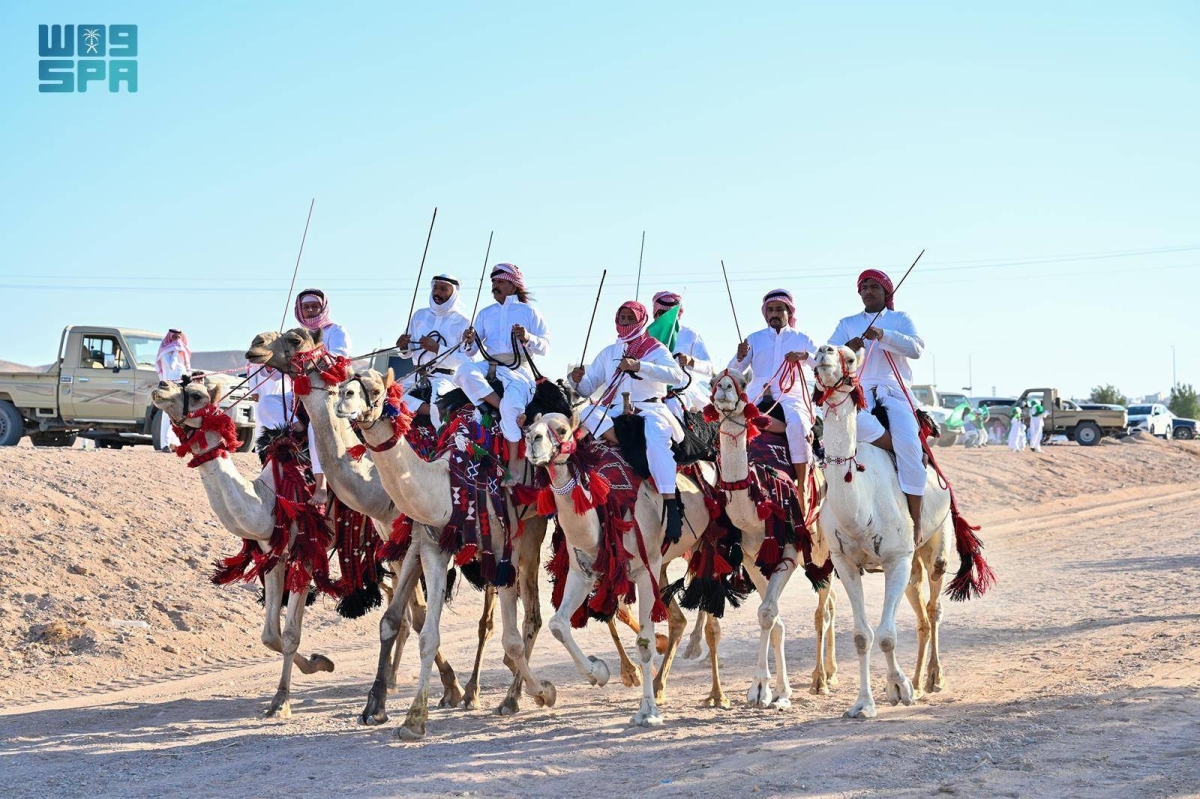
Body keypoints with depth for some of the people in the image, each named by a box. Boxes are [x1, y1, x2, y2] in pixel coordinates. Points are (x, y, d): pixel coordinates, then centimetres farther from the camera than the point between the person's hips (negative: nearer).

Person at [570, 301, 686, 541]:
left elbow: (677, 376, -14)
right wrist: (577, 380, -6)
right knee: (589, 414, -27)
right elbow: (587, 388, 20)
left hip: (649, 410, -4)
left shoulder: (656, 350, 6)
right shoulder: (608, 352, 21)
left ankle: (670, 505, -42)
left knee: (656, 439, -36)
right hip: (614, 412, 4)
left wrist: (638, 365, -25)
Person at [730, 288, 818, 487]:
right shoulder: (754, 339, 22)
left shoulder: (803, 340, 19)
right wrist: (740, 357, -8)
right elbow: (732, 373, 15)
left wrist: (805, 356, -12)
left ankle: (802, 488, -31)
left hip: (791, 395, -2)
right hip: (759, 396, 2)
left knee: (797, 424, -34)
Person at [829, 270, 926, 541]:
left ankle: (915, 521, -24)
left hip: (895, 391, -1)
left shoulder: (899, 319, 16)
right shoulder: (847, 324, 21)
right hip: (859, 391, 1)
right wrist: (847, 349, -15)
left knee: (909, 443, -28)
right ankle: (905, 451, -25)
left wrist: (883, 335, -18)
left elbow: (916, 348, -3)